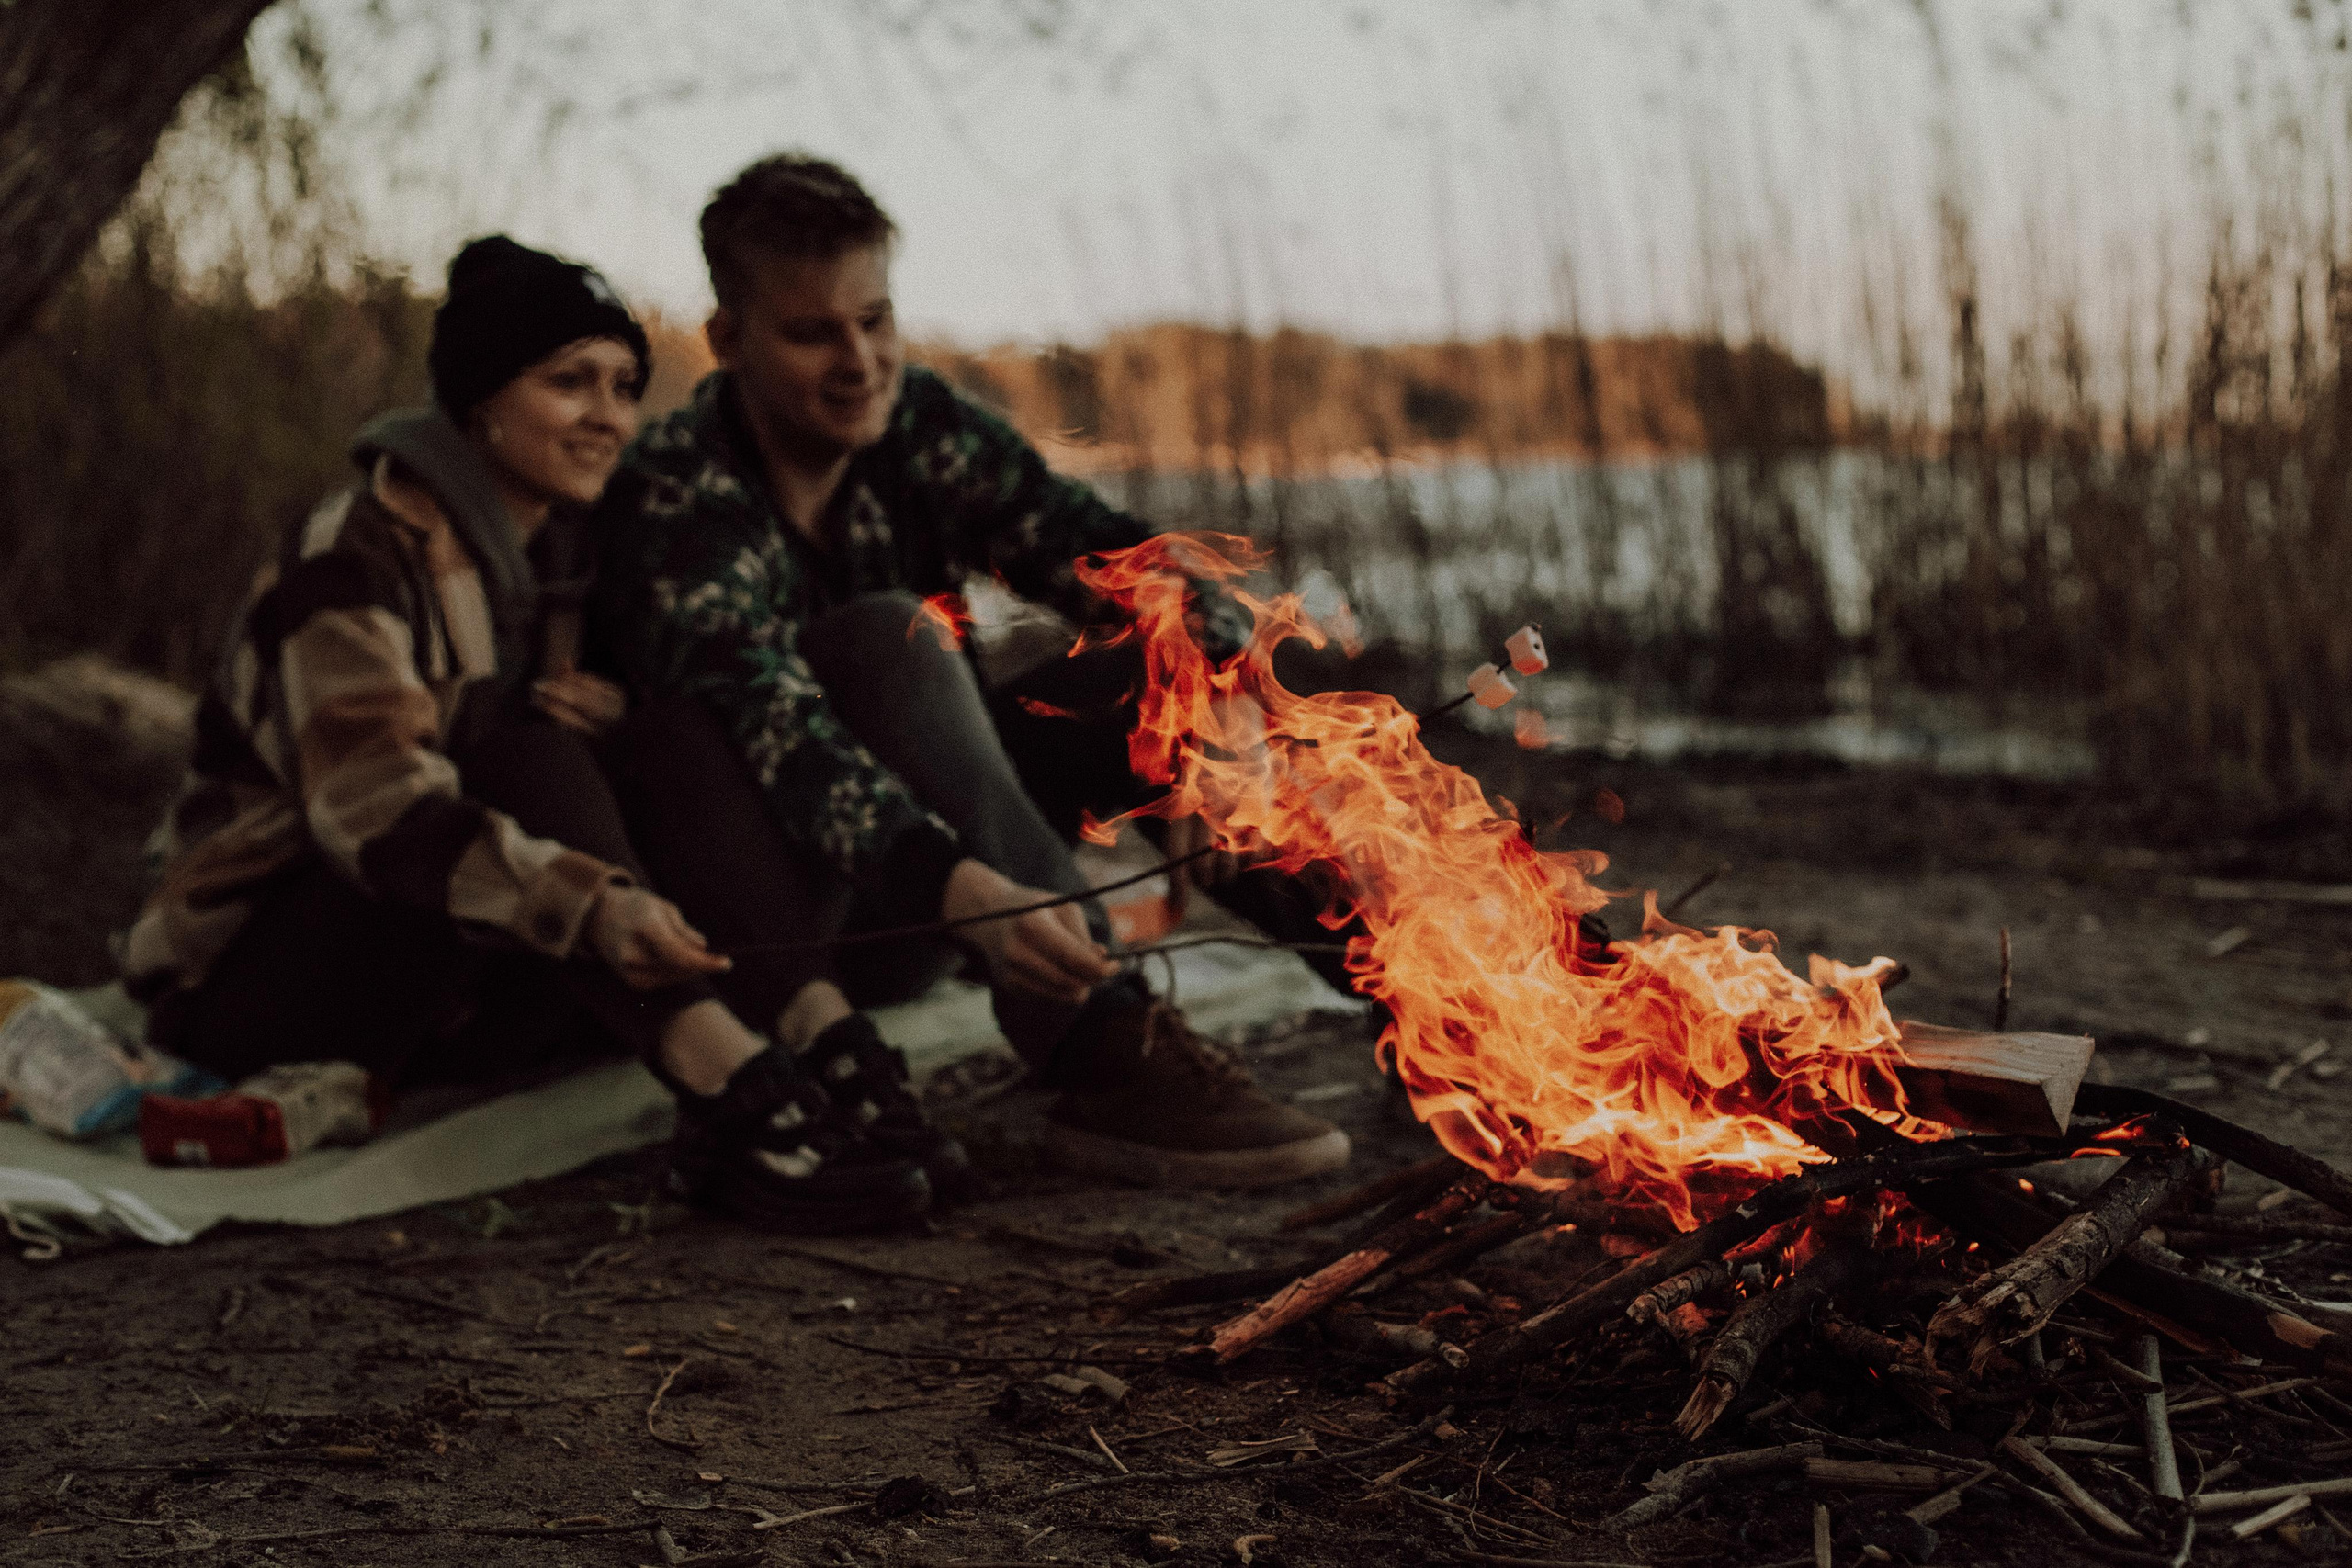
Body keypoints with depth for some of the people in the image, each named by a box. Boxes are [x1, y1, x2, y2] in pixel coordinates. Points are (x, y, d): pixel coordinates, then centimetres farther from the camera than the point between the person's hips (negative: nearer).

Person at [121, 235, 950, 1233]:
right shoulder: (361, 552, -17)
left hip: (436, 994, 7)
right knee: (523, 759, -30)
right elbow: (378, 810, -32)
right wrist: (589, 905, -47)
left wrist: (611, 728, -21)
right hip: (252, 981, -7)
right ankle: (736, 1095, -45)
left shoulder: (567, 551, 6)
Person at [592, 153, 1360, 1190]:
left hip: (899, 918, 6)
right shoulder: (678, 492, -19)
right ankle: (1098, 1054, -40)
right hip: (747, 918, -6)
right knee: (890, 636, -31)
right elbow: (771, 722, -34)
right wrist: (963, 891, -50)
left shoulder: (921, 431, -2)